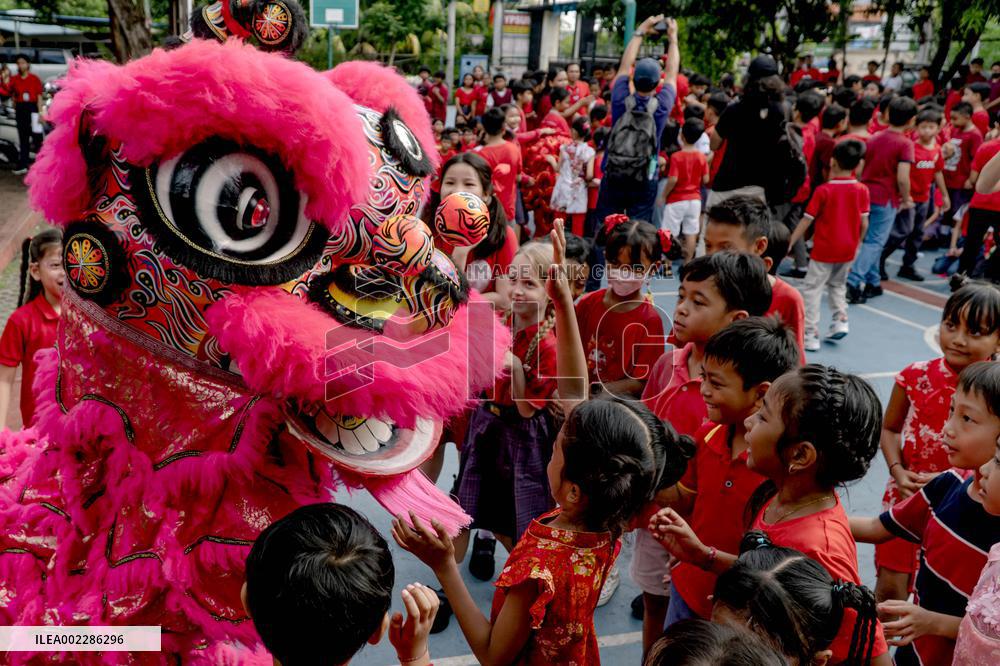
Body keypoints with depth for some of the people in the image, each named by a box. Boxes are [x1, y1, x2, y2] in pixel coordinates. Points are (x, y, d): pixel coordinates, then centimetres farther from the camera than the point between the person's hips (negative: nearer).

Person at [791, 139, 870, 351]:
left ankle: (811, 335, -2)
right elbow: (864, 223, 0)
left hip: (824, 249, -4)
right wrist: (857, 245, 14)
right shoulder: (862, 190, -2)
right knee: (837, 285, 26)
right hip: (847, 250, 5)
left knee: (812, 289, 2)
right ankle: (840, 320, 13)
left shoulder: (823, 190, -12)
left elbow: (806, 221, -11)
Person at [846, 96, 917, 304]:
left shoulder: (874, 138, 9)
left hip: (865, 194, 6)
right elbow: (902, 178, -18)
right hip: (886, 198, -6)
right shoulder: (905, 144, -10)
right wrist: (906, 200, -4)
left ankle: (872, 283, 22)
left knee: (870, 240, 16)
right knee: (875, 242, -2)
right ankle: (853, 281, -15)